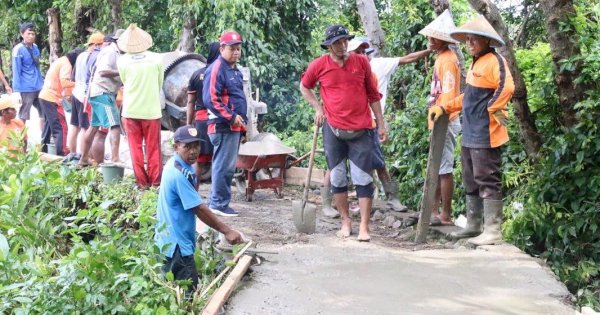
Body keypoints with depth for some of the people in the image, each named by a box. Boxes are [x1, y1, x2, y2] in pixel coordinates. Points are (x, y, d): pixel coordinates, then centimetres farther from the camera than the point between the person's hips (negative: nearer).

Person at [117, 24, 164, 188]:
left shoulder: (122, 61, -6)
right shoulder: (156, 59, -6)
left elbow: (125, 82, 6)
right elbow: (160, 83, 3)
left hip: (131, 110, 0)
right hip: (151, 110, 0)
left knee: (135, 148, 7)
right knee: (153, 148, 7)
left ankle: (142, 182, 7)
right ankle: (155, 182, 8)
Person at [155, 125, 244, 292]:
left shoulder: (176, 165, 6)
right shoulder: (179, 174, -25)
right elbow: (199, 209, -23)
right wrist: (227, 231, -19)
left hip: (171, 239, 10)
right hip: (176, 243, -10)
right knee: (187, 293, -3)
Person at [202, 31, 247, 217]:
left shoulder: (234, 69, 18)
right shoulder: (217, 69, -12)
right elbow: (211, 99, -21)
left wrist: (242, 124, 22)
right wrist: (231, 117, -19)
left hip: (234, 126, 10)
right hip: (223, 127, -10)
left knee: (227, 166, 14)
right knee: (224, 166, -7)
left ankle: (216, 202, 22)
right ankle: (219, 204, -1)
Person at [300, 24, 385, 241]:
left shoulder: (361, 62, 1)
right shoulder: (319, 65, 0)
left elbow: (373, 95, 8)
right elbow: (304, 87, 18)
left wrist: (381, 124, 6)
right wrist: (317, 107, 4)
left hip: (361, 130, 0)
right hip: (333, 130, 1)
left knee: (364, 179, -3)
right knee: (337, 178, 7)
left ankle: (364, 227, 1)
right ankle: (345, 221, 21)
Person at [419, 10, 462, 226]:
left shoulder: (447, 60, -14)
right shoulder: (442, 58, 15)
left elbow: (449, 94, -20)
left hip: (444, 122, -10)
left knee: (444, 169, -5)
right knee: (437, 169, 13)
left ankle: (446, 216, 0)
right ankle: (434, 211, 20)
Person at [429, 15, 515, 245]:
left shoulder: (494, 60, -12)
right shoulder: (476, 63, 17)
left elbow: (507, 87, -28)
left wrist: (493, 109, -18)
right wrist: (444, 108, 24)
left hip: (485, 136, -10)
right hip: (470, 135, 10)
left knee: (488, 182, -6)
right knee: (471, 182, 17)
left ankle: (493, 231, -2)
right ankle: (473, 225, 27)